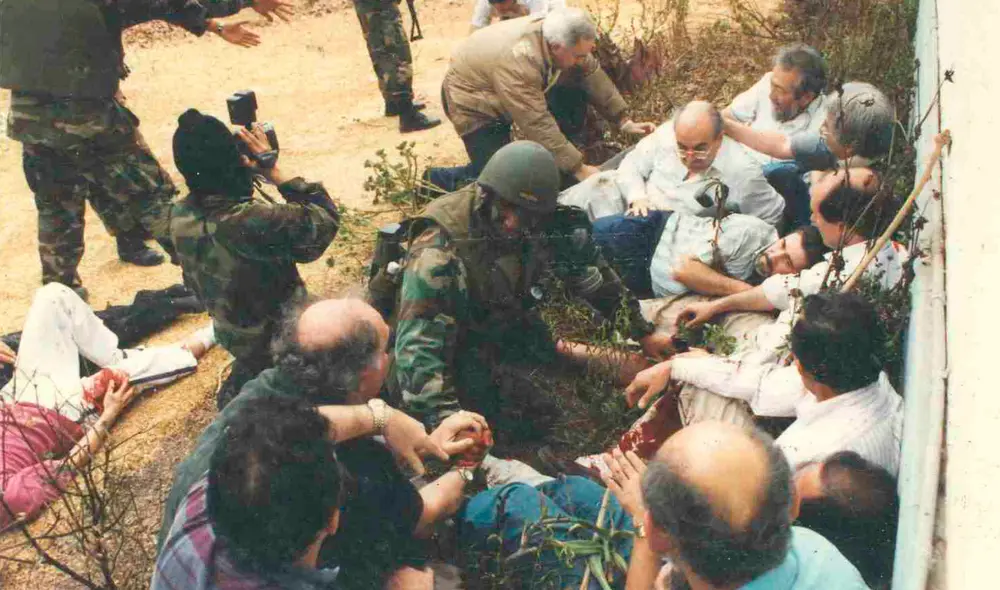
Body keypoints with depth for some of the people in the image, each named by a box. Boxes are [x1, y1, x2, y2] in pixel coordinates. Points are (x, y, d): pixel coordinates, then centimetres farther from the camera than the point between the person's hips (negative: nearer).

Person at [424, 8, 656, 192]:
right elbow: (538, 124, -38)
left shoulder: (560, 37, -19)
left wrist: (624, 121, -11)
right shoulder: (518, 60, -40)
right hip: (471, 98, -7)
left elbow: (593, 75, -9)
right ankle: (441, 178, 8)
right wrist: (578, 168, -35)